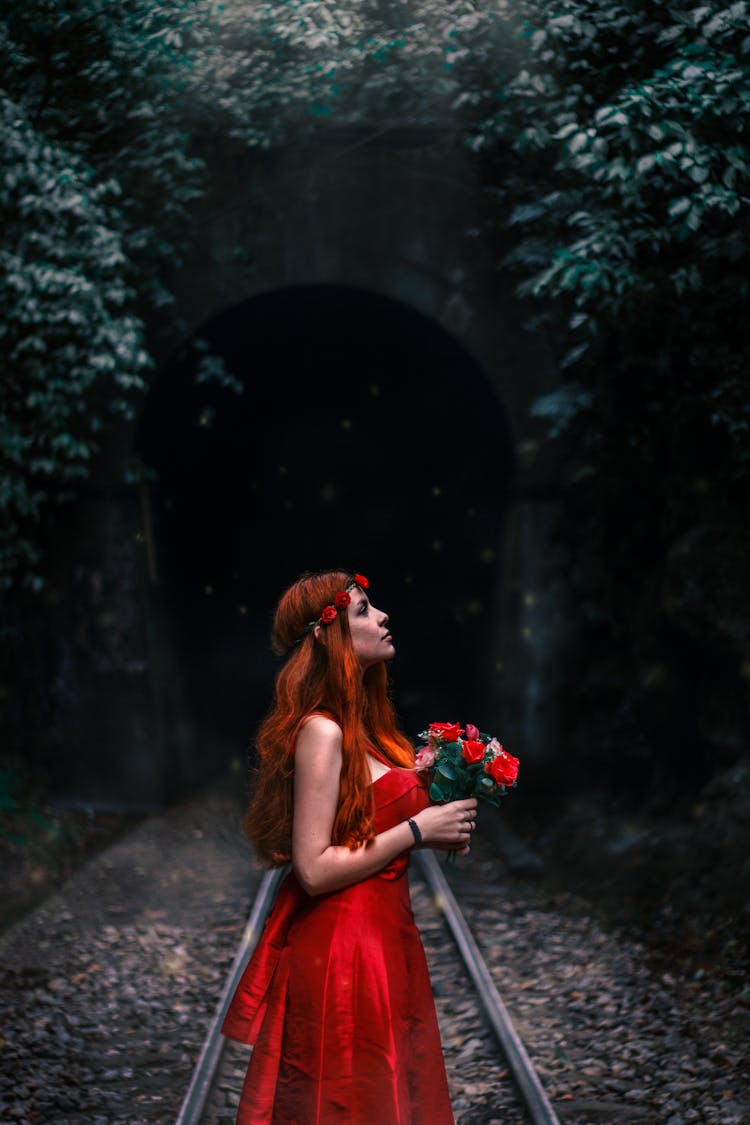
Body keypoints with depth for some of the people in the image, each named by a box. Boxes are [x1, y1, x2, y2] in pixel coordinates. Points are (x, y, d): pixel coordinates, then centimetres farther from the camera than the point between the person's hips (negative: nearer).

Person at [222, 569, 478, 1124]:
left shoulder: (362, 724, 8)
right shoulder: (322, 731, -19)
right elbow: (314, 870, -23)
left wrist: (440, 824, 3)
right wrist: (416, 831, -18)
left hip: (383, 939, 9)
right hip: (341, 950, -9)